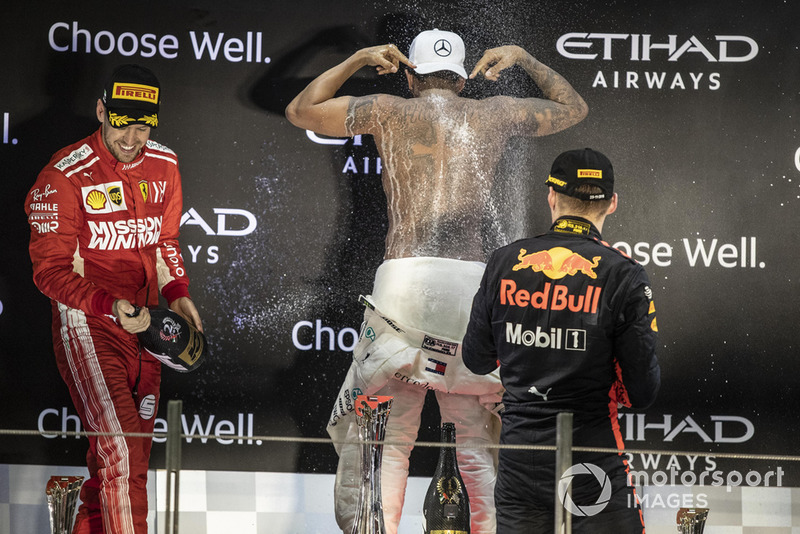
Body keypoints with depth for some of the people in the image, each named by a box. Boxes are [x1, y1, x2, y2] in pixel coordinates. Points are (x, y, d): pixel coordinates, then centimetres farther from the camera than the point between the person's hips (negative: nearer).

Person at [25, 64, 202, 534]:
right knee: (119, 448, -18)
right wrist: (110, 307, -24)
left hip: (143, 323, 6)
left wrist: (177, 294, 2)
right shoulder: (65, 176, -14)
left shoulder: (164, 166, 6)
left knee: (135, 452, 11)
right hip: (86, 323, -6)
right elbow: (50, 270, -13)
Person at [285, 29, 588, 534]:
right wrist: (522, 58, 37)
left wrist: (357, 59, 29)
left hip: (406, 280, -2)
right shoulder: (496, 114, 15)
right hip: (473, 284, 2)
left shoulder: (387, 111, 10)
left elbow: (300, 111, 25)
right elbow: (575, 108, 33)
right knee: (476, 442, 8)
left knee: (386, 438, -1)